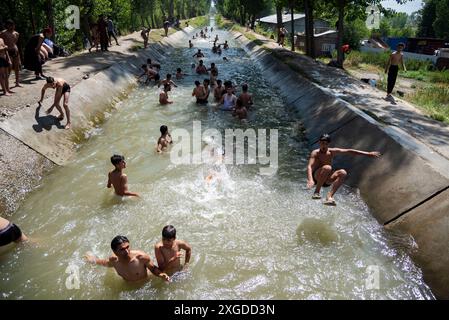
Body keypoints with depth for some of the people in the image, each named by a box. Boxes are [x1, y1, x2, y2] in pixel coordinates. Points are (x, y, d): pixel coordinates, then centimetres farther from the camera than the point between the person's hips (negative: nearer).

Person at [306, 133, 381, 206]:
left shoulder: (332, 152, 3)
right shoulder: (315, 153, -10)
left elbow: (349, 151, 4)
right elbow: (309, 167, -25)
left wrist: (368, 154, 4)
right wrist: (310, 180, -44)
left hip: (326, 180, 5)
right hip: (316, 177, -5)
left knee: (343, 172, -23)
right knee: (327, 168, -34)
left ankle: (329, 196, -32)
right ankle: (316, 192, -24)